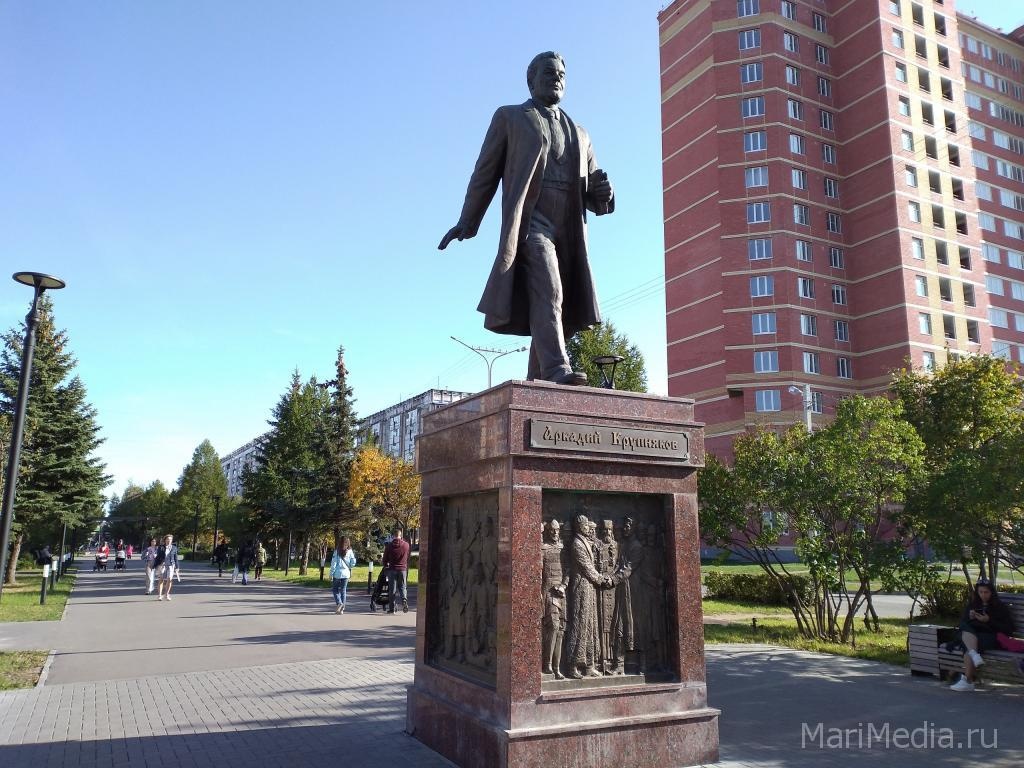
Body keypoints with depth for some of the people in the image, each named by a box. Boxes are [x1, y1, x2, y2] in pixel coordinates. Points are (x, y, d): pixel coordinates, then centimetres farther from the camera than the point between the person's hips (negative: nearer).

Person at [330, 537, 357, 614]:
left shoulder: (337, 551, -7)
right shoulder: (350, 551, -1)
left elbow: (333, 563, -7)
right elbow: (353, 562, -3)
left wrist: (331, 574, -3)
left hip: (337, 573, -2)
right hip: (346, 574, 2)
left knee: (334, 589, 11)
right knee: (343, 590, 11)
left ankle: (339, 603, -11)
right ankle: (342, 608, 11)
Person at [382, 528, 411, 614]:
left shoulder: (389, 545, -5)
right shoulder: (406, 545, -1)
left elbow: (385, 558, 3)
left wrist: (386, 566, 20)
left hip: (392, 569, -1)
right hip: (402, 569, 1)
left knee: (392, 589, 6)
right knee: (402, 587, 12)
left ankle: (391, 608, 6)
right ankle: (404, 600, -14)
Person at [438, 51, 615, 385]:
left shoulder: (579, 133, 27)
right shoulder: (509, 117, 17)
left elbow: (592, 196, 23)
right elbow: (485, 174, 12)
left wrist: (602, 192, -1)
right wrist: (466, 223, 7)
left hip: (570, 233, 5)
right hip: (531, 223, -5)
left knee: (558, 309, -1)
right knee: (547, 292, -25)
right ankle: (557, 370, -36)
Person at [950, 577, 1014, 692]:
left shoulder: (1000, 607, 9)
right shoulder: (972, 604, 20)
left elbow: (1008, 629, 1)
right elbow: (962, 622, 19)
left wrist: (989, 621, -11)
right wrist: (969, 617, -4)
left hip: (990, 636, -4)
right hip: (972, 634, 4)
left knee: (968, 647, -34)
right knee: (965, 628, -33)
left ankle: (967, 681, -37)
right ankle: (975, 655, -51)